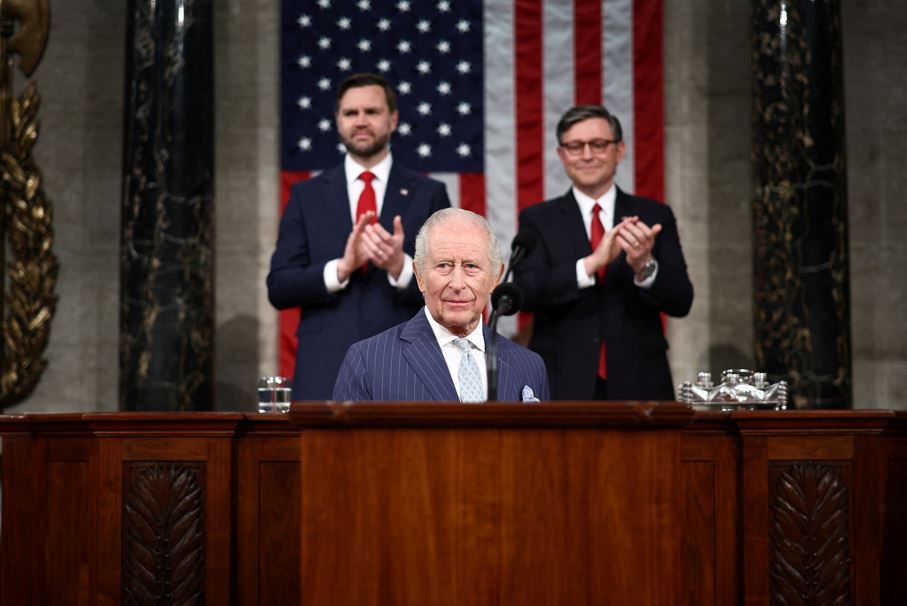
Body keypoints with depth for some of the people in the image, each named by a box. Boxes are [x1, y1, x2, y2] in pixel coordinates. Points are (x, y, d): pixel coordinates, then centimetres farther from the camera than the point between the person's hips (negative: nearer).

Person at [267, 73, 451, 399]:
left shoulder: (428, 194, 6)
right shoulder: (307, 195, 10)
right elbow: (279, 288, 3)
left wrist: (401, 267, -18)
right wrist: (341, 268, -14)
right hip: (325, 374, 1)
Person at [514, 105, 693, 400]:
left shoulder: (654, 217, 4)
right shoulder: (538, 220, 2)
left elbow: (681, 302, -3)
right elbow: (525, 292, -12)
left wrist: (645, 266, -22)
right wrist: (591, 263, -25)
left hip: (639, 385, 1)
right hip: (562, 386, -1)